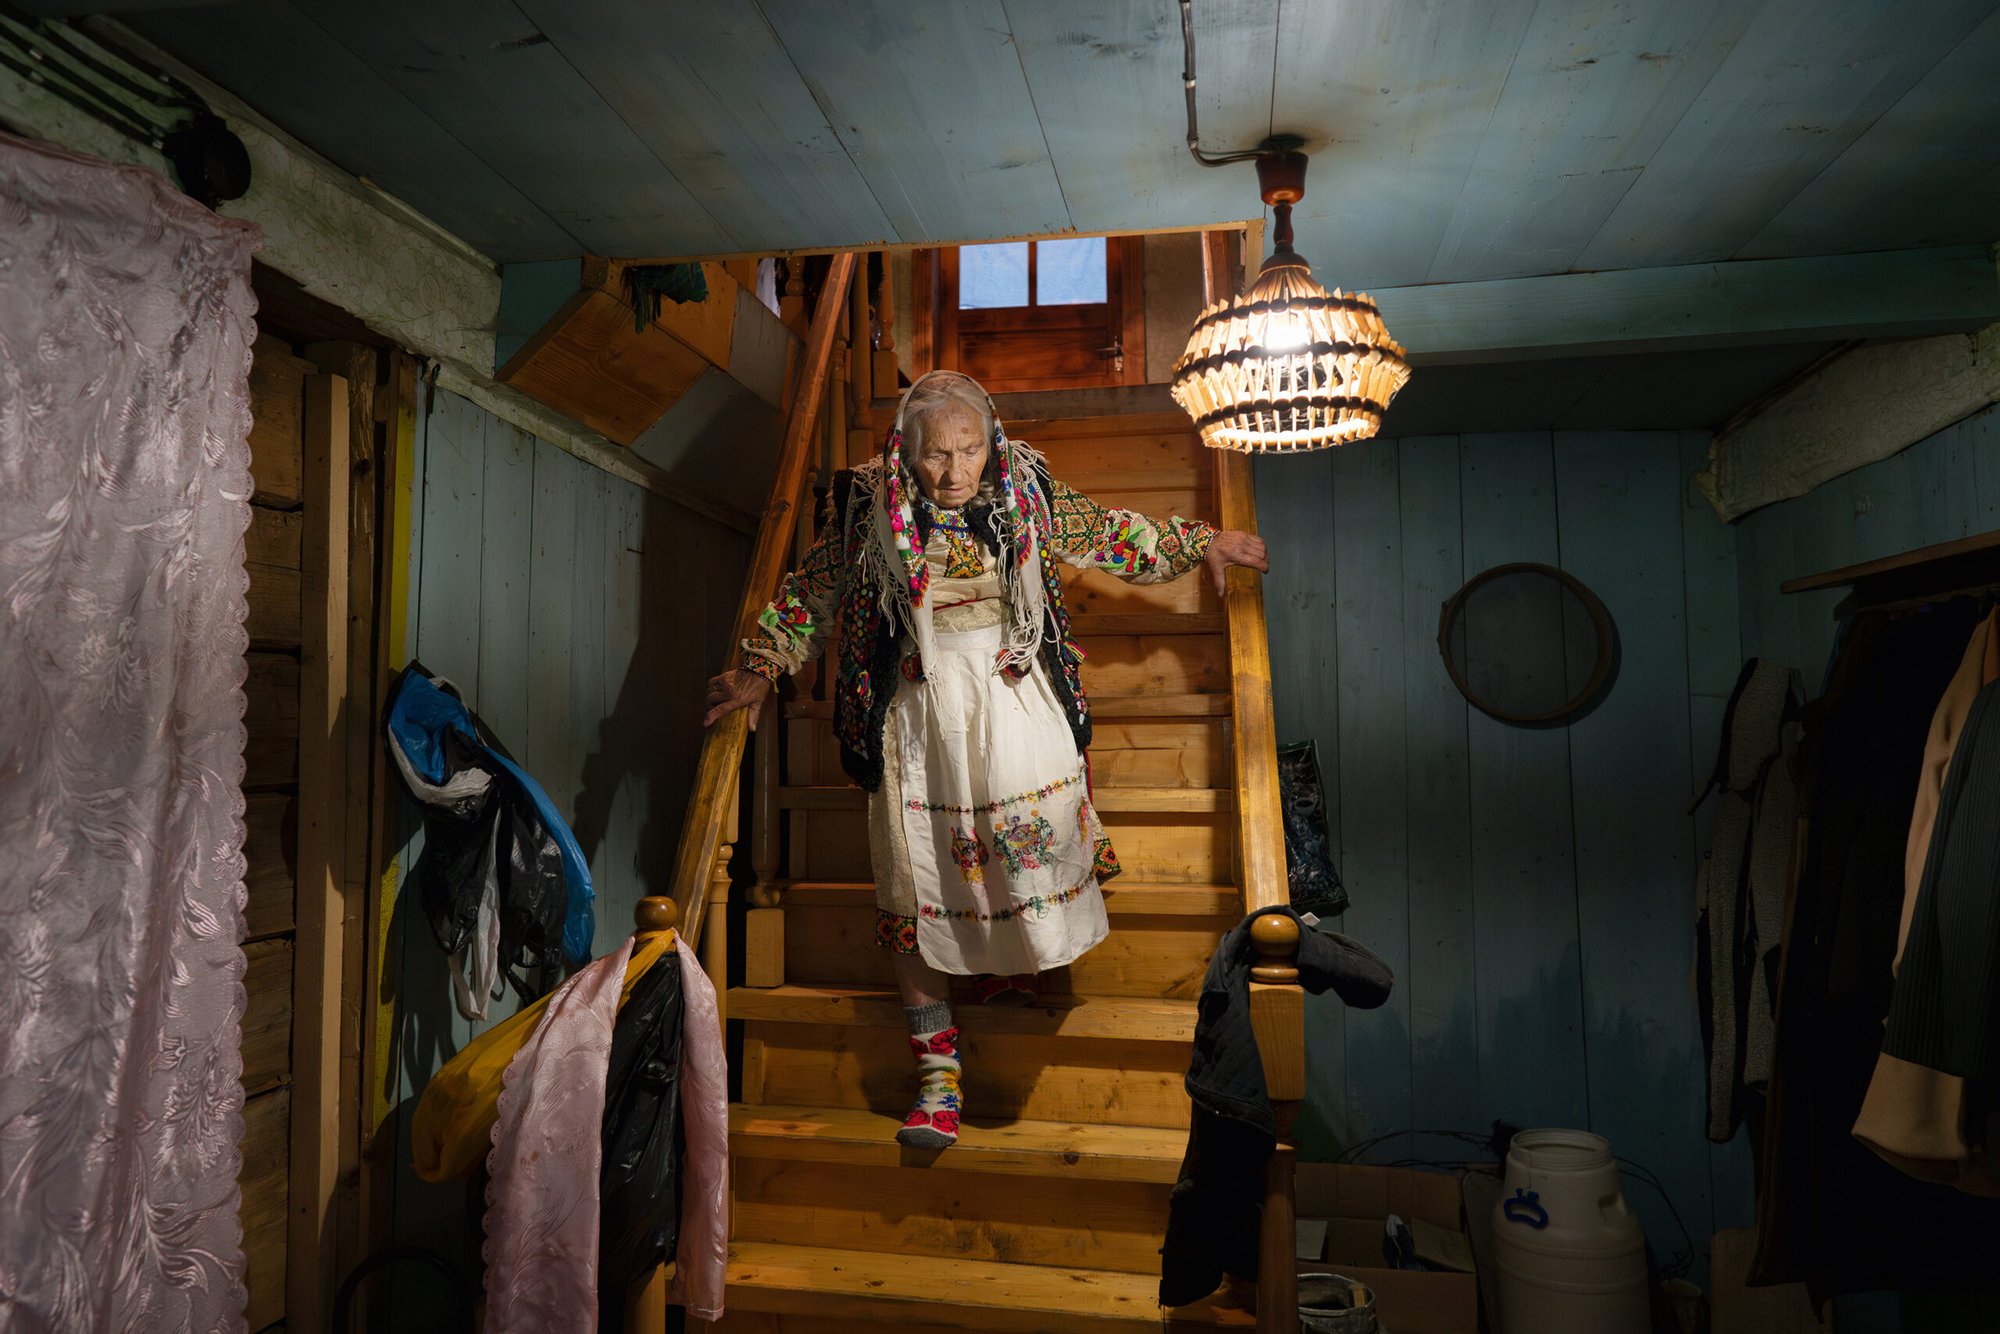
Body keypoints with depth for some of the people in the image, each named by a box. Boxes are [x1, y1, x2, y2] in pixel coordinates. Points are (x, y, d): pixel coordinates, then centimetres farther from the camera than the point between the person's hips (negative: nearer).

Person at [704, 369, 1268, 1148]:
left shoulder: (1026, 496, -1)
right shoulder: (867, 511, -4)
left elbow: (1112, 535, 14)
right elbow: (808, 595, 8)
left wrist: (1200, 545, 18)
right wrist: (761, 671, 2)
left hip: (1015, 706, 1)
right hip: (916, 718, -1)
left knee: (1033, 848, 0)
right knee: (914, 885, 2)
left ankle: (1015, 963, 37)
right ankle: (937, 1070, 15)